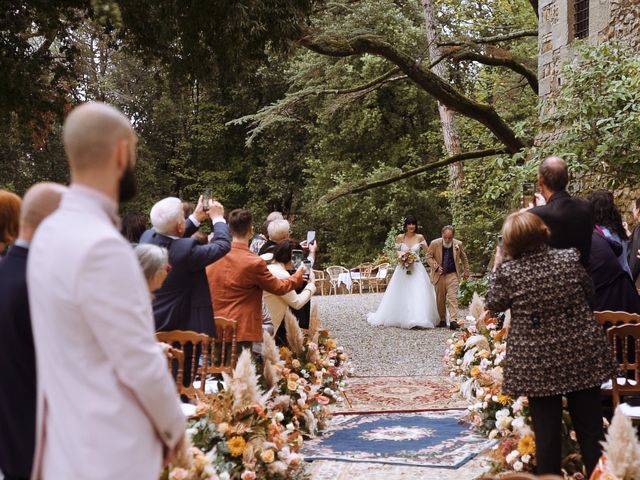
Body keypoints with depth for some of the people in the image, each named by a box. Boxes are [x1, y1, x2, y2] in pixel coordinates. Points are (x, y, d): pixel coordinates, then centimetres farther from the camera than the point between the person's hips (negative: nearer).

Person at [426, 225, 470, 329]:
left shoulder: (458, 244, -1)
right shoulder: (435, 243, -5)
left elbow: (464, 258, 14)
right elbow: (429, 257, 2)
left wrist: (466, 271, 16)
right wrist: (436, 266, -12)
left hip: (452, 275, -1)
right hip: (439, 275, 1)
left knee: (453, 297, -12)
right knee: (440, 299, 7)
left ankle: (453, 320, -17)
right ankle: (442, 320, 20)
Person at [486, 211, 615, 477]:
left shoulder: (507, 271, -13)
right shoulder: (569, 258, -7)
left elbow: (494, 305, 4)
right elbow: (589, 291, 9)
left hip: (538, 364, -1)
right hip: (582, 357, 2)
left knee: (547, 432, 9)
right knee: (590, 429, 12)